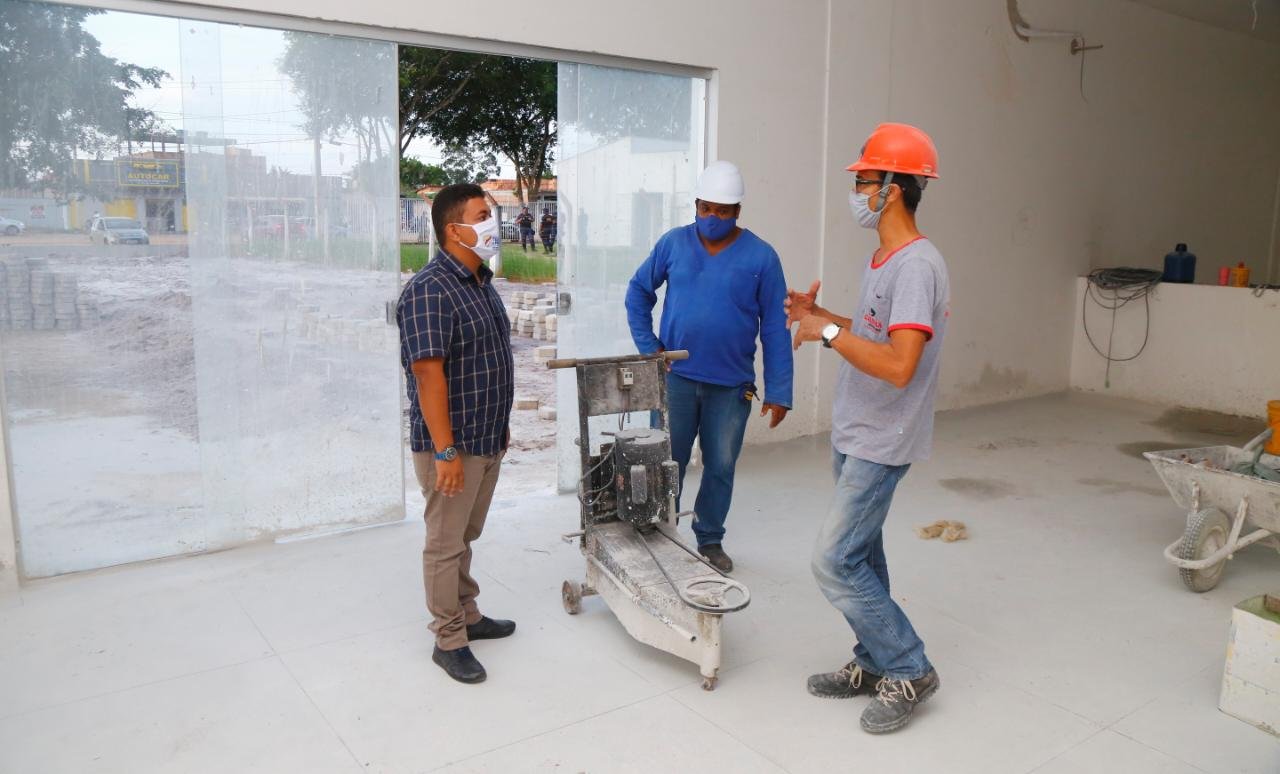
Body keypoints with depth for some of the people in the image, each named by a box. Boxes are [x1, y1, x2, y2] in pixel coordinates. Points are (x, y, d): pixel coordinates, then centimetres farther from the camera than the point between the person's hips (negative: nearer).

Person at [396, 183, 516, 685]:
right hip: (453, 445, -8)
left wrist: (500, 427, 20)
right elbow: (429, 374, -23)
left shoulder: (481, 282, 10)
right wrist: (445, 451, -25)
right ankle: (449, 641, 18)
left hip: (488, 440, 9)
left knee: (465, 536, 21)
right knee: (446, 543, 5)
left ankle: (468, 616, 36)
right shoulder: (429, 291, -19)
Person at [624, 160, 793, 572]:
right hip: (676, 377, 1)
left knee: (721, 467, 11)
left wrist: (779, 393, -7)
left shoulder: (760, 256, -5)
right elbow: (639, 291, 12)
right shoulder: (673, 243, 0)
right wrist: (648, 346, 2)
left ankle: (710, 541, 29)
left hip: (732, 384, 0)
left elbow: (776, 329, -4)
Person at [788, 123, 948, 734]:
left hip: (881, 444, -10)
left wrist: (829, 333, -23)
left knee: (835, 560, -7)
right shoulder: (881, 259, 11)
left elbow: (898, 364, -32)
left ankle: (909, 671, 10)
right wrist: (819, 315, 12)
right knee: (860, 554, 16)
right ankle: (872, 664, 31)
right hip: (853, 436, 10)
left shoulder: (917, 266, -22)